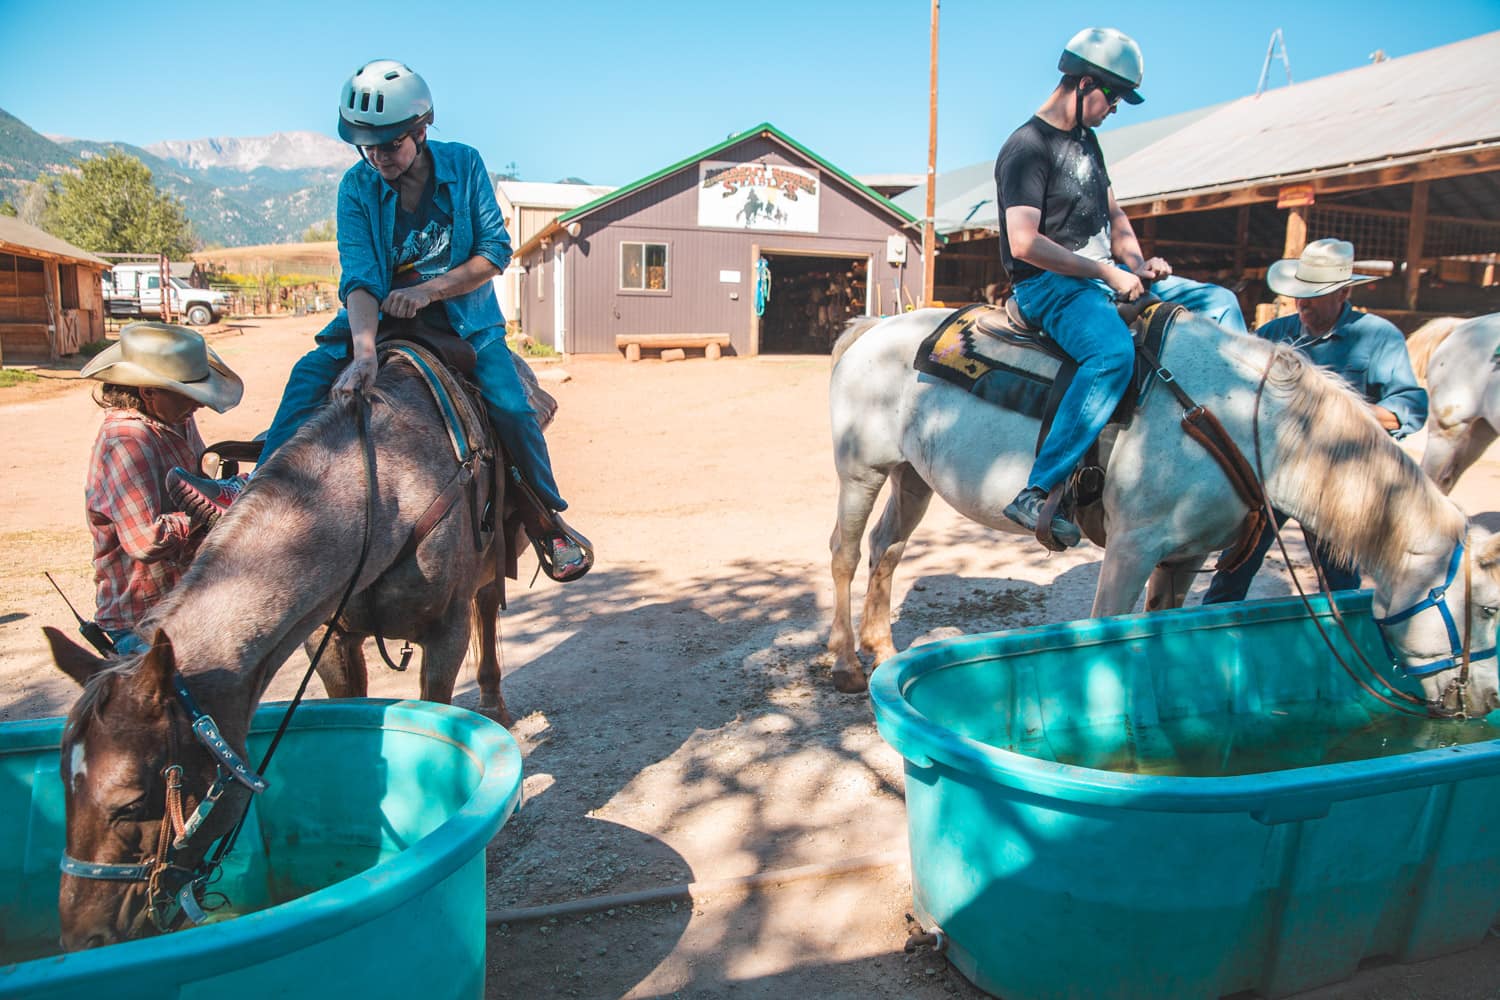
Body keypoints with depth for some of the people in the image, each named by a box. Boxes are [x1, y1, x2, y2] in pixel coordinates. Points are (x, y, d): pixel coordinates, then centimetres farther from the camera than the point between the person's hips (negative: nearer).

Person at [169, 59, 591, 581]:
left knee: (511, 406, -21)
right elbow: (359, 278, -19)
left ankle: (550, 520, -1)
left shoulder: (463, 165, -8)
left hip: (465, 320, -1)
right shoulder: (358, 187, -8)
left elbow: (496, 250, -8)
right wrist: (364, 353, -37)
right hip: (380, 318, 2)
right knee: (310, 375, -20)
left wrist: (428, 289, -21)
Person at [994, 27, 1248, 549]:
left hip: (1105, 276, 10)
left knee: (1220, 302, 7)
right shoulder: (1026, 147, -12)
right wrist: (1107, 273, -18)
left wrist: (1138, 263, 6)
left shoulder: (1086, 140, 18)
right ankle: (1036, 493, -38)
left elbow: (1113, 215, 27)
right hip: (1049, 285, -10)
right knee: (1113, 352, -38)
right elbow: (1024, 243, -22)